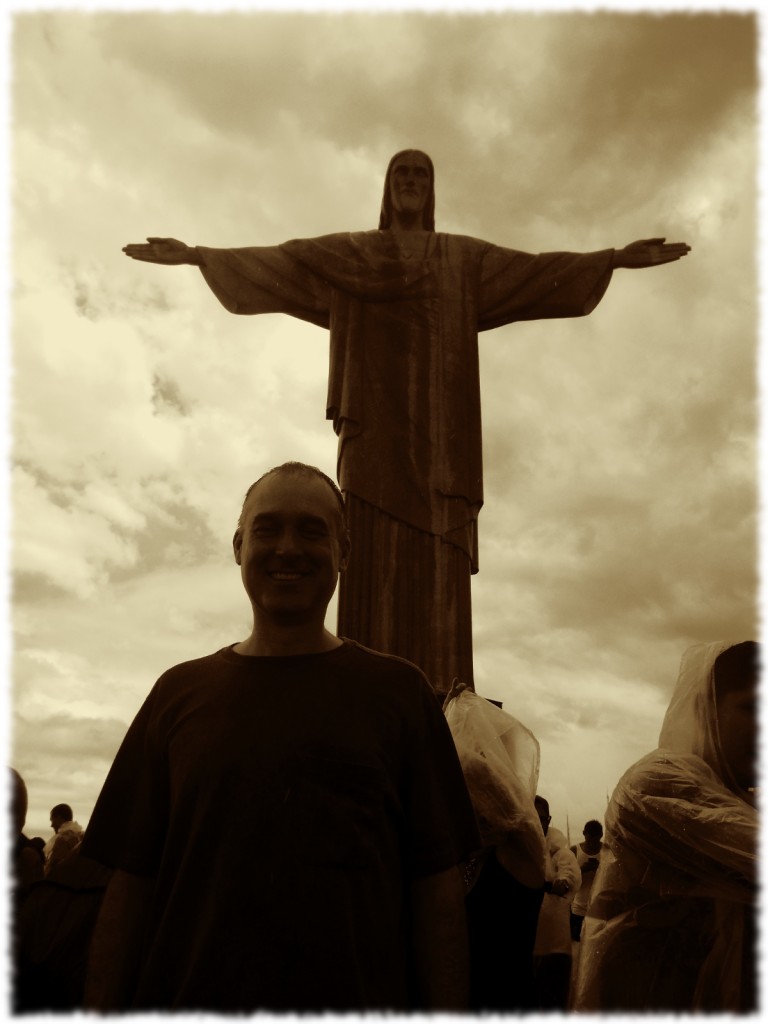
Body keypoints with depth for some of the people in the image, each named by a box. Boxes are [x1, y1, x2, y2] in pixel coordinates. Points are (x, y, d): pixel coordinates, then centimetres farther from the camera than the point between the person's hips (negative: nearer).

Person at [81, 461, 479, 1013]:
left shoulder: (400, 690, -2)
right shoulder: (179, 692, 2)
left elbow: (437, 885, -4)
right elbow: (130, 885, 2)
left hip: (360, 999, -1)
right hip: (187, 997, 1)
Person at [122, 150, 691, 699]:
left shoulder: (464, 256, 23)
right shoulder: (348, 252, 21)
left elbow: (536, 270, 14)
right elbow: (275, 261, 13)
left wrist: (616, 257, 4)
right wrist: (196, 253, 3)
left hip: (437, 420, 1)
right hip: (376, 416, 0)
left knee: (436, 552, -9)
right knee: (375, 549, -12)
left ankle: (440, 700, -11)